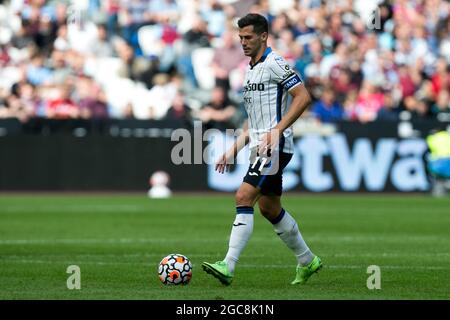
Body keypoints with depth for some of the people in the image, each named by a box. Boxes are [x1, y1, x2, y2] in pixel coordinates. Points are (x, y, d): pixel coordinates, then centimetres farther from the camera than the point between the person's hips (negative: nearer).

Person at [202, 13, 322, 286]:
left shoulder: (274, 64, -10)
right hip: (261, 148, 10)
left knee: (244, 198, -18)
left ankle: (228, 266, -23)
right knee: (269, 208, 16)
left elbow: (304, 97, -18)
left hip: (275, 147, -10)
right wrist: (234, 150, 20)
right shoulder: (251, 70, 20)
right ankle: (307, 261, 29)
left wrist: (278, 129, -24)